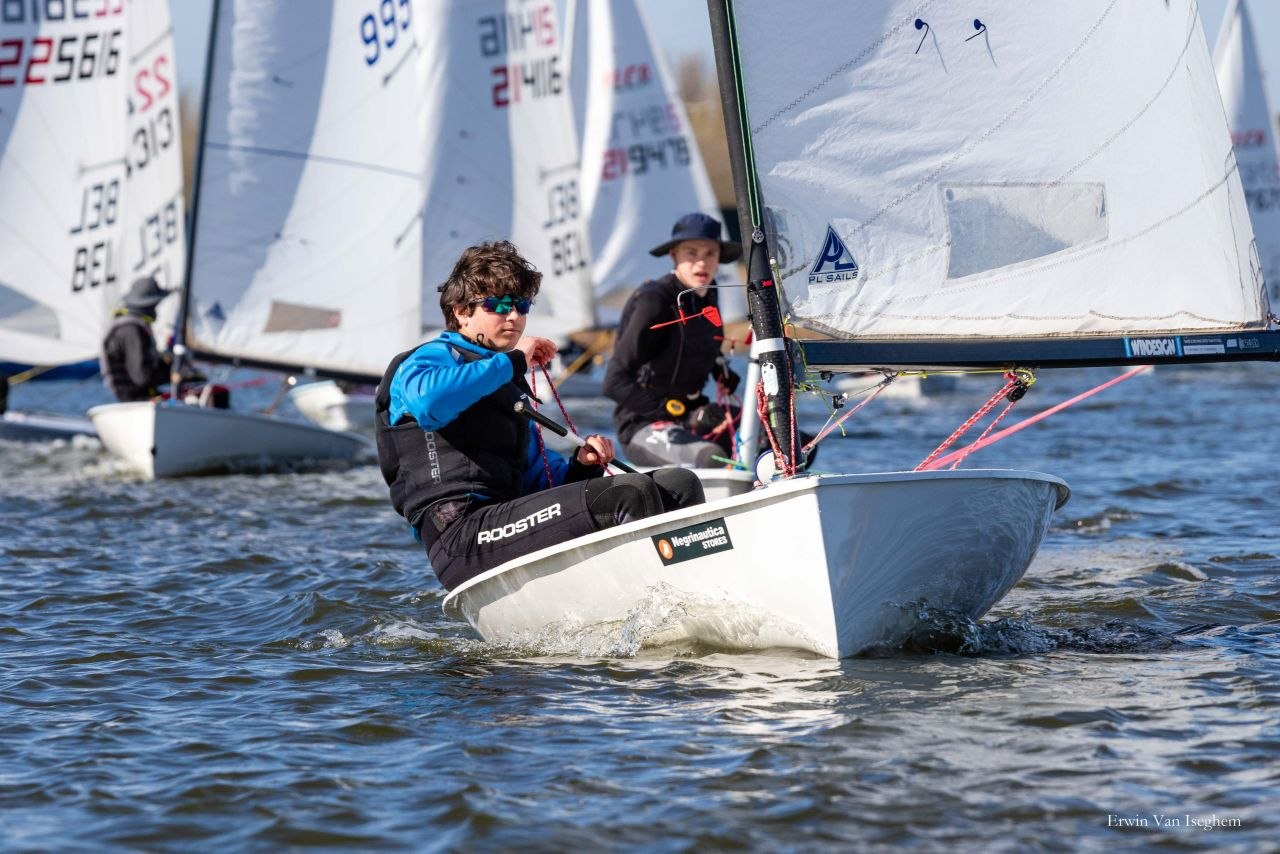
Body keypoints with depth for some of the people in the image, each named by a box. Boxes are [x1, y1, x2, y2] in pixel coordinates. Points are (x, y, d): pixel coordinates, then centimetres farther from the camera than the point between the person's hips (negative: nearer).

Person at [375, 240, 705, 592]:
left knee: (678, 483, -1)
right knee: (627, 496, -24)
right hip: (463, 536, -9)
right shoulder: (430, 358, 4)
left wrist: (580, 467, 8)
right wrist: (512, 361, -13)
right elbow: (429, 402, -23)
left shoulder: (507, 386, 31)